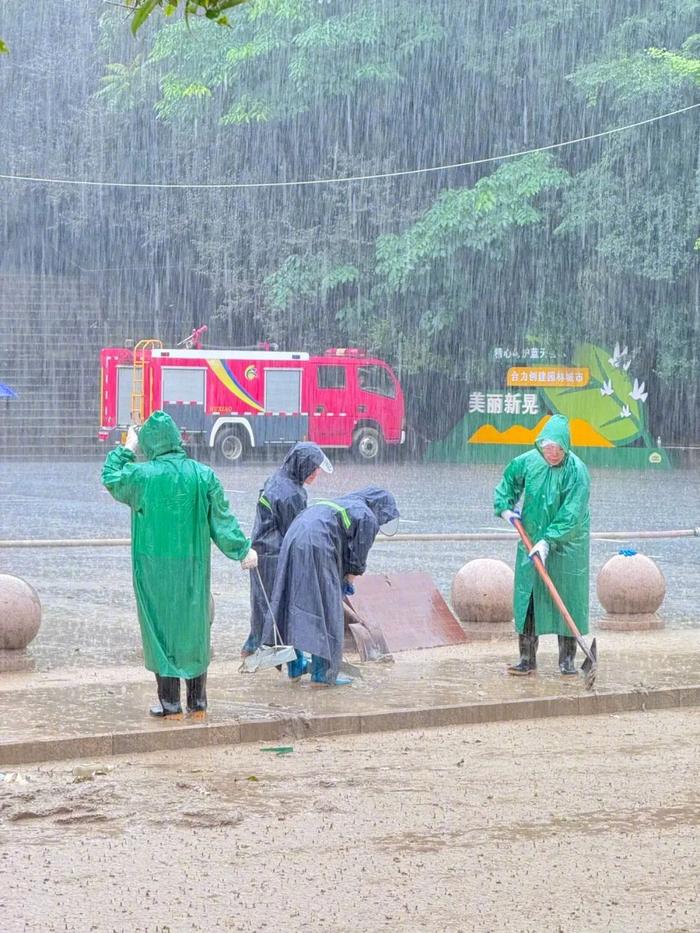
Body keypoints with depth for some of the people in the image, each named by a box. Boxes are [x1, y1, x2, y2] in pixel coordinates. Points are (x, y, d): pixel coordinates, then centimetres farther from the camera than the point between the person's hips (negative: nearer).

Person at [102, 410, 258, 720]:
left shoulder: (141, 475, -11)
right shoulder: (204, 475, -5)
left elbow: (110, 477, 9)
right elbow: (222, 519, -2)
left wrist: (126, 449, 20)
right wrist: (242, 549, 10)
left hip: (155, 569, -2)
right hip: (194, 567, 3)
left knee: (162, 628, 6)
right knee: (195, 630, 13)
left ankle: (170, 704, 8)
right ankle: (197, 703, 18)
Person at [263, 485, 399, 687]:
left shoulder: (340, 503, 30)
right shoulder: (368, 518, 5)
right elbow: (358, 558, 6)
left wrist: (344, 580, 30)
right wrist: (349, 580, 23)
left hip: (292, 543, 9)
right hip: (317, 548, -8)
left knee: (296, 605, 17)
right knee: (325, 611, 0)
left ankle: (295, 666, 25)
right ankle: (322, 674, 1)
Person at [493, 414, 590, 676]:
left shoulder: (576, 471, -17)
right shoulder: (528, 462, -4)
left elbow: (571, 515, -21)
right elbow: (508, 482, 17)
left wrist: (548, 542, -26)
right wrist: (504, 507, 1)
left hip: (566, 545, -4)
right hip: (532, 542, 4)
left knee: (567, 599, 2)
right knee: (528, 599, 2)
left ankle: (567, 659, 13)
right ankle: (527, 659, 8)